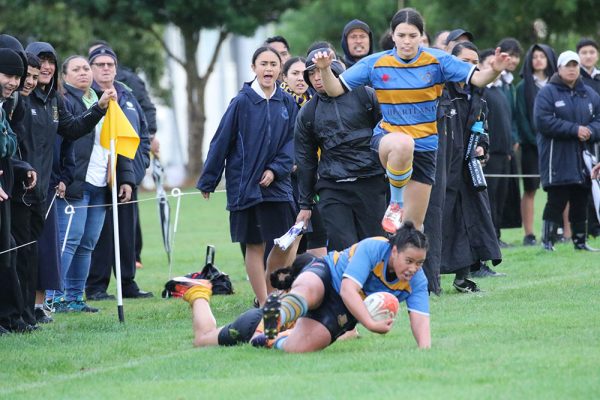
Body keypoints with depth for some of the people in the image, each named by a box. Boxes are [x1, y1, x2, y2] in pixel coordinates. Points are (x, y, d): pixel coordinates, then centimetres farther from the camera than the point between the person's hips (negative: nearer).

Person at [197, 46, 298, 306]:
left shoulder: (287, 103, 4)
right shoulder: (242, 102, -6)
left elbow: (292, 142, 7)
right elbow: (221, 142, -1)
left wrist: (276, 170, -9)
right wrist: (208, 181, 2)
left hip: (277, 185, 3)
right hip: (245, 185, -3)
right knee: (254, 245, 1)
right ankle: (264, 304, 5)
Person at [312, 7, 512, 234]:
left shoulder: (437, 61, -6)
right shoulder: (375, 64, -5)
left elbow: (476, 78, -11)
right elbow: (336, 90, -3)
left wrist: (494, 71, -32)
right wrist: (325, 70, -23)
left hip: (425, 146, 2)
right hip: (387, 137, -2)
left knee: (413, 224, 4)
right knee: (403, 144, -41)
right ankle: (396, 202, -17)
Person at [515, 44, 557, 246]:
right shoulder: (524, 87, 5)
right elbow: (521, 117, -1)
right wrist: (535, 140, -10)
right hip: (531, 145, -2)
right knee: (530, 189, -2)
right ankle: (529, 234, -2)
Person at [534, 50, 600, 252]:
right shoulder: (547, 93, -2)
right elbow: (543, 121, -15)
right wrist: (575, 130, -18)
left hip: (583, 158, 5)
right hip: (557, 158, -5)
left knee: (580, 201, 7)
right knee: (557, 201, -9)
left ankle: (580, 240, 15)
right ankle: (548, 240, -2)